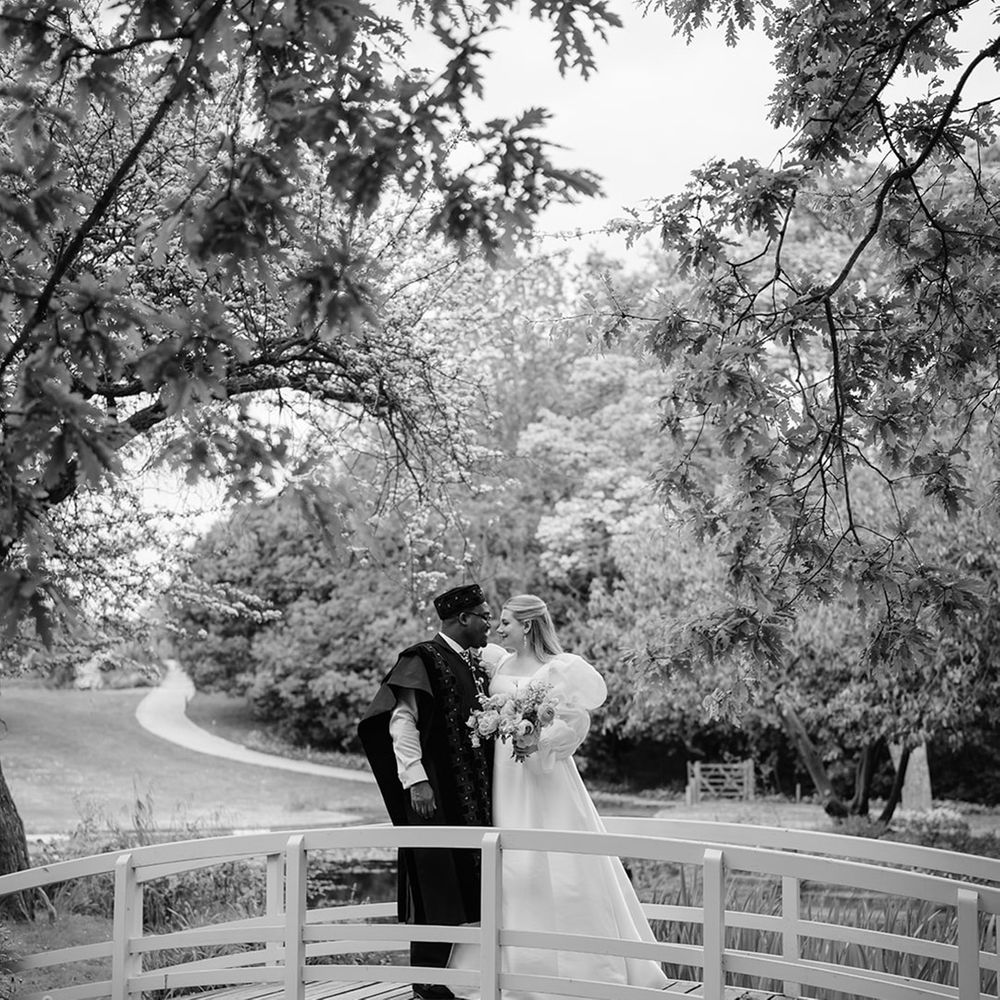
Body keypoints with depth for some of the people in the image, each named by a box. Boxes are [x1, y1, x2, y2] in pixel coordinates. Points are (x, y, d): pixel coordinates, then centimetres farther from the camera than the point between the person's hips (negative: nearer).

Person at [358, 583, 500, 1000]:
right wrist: (416, 781, -21)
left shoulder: (477, 665, 15)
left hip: (473, 788, 8)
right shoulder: (422, 659, -9)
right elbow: (401, 722, -14)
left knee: (469, 876, 8)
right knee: (436, 878, -5)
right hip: (435, 789, -8)